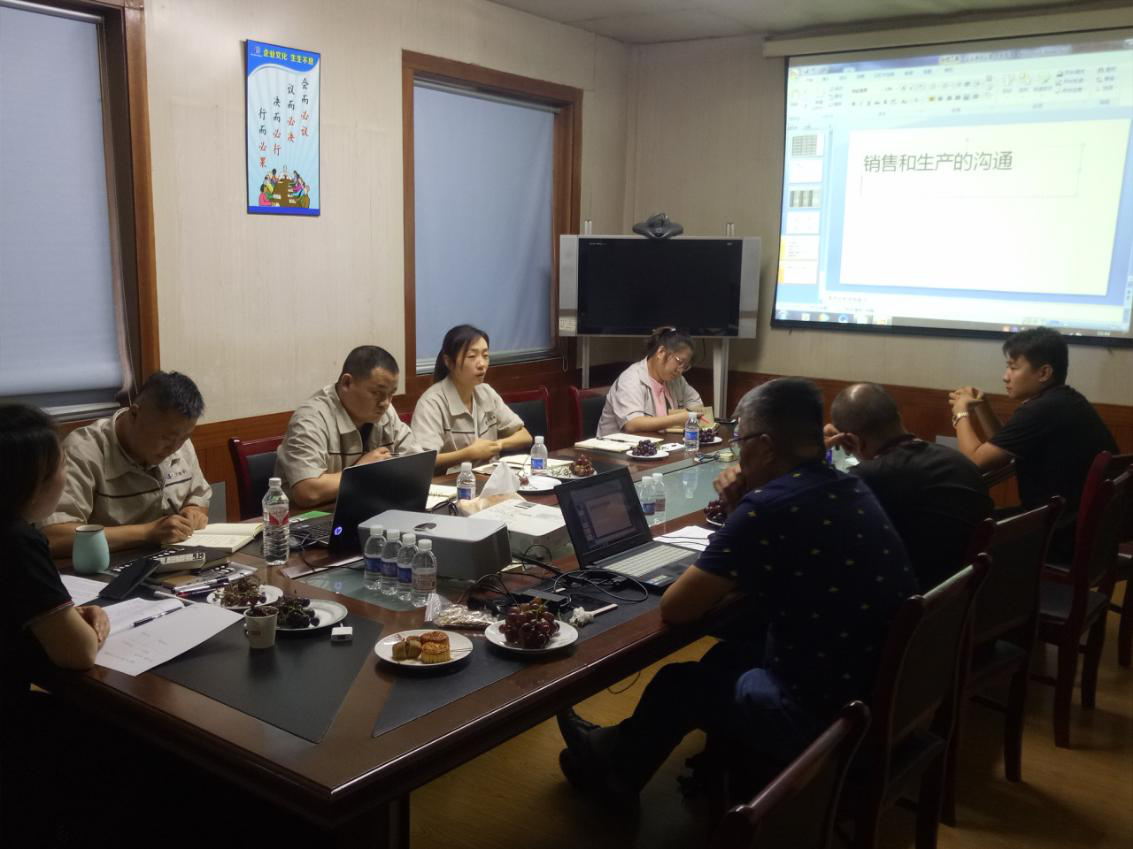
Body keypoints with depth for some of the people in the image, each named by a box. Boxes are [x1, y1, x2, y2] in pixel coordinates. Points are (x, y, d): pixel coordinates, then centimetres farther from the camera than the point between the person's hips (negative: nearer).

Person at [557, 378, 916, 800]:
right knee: (730, 654, 26)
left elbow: (674, 609, -17)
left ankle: (614, 764, 44)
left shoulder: (769, 507, -24)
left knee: (677, 684, 15)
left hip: (825, 715, -8)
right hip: (885, 694, 8)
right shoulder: (849, 488, 2)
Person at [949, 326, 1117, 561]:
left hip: (1061, 539, -9)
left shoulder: (1040, 412, -22)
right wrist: (981, 407, 8)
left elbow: (976, 460, -16)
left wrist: (961, 413, -1)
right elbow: (1003, 453, 17)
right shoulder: (1065, 402, 8)